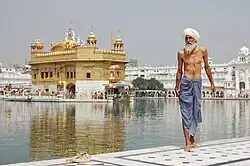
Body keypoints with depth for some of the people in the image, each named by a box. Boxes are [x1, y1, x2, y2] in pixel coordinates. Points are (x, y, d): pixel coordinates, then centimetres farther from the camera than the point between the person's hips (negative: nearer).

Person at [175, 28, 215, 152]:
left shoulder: (202, 51, 3)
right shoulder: (181, 53, 0)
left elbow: (207, 67, 12)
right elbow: (179, 71, 7)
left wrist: (212, 83, 12)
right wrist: (177, 86, 6)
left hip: (197, 82, 2)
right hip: (185, 82, -2)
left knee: (195, 111, 6)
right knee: (186, 112, -6)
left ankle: (192, 138, 19)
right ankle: (188, 142, -7)